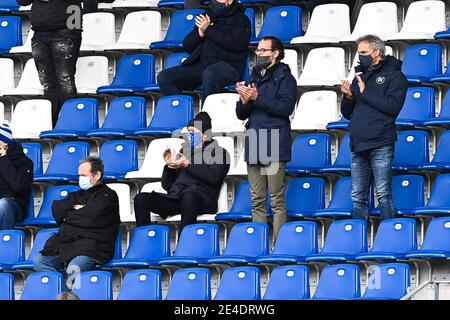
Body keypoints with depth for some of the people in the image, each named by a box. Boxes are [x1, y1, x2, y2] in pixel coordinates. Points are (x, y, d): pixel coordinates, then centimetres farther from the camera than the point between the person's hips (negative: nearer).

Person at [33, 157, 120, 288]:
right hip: (65, 242, 7)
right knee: (39, 260, -16)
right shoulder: (78, 195, 29)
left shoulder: (107, 196, 6)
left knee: (73, 270, -36)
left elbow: (92, 217, -9)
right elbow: (56, 208, 16)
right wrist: (74, 208, -1)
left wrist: (69, 216, 7)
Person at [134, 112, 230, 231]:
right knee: (141, 199, -20)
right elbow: (166, 185, 26)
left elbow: (213, 177, -4)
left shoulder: (218, 152, 17)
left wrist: (188, 165, -5)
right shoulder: (184, 151, 31)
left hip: (202, 200, -5)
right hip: (174, 198, 5)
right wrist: (169, 165, 8)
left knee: (189, 193, -42)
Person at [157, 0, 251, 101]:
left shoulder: (240, 19, 10)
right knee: (164, 77, -15)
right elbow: (187, 45, 21)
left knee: (209, 74, -41)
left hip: (227, 64, -6)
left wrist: (208, 30, -4)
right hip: (200, 64, 6)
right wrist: (200, 34, 0)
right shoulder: (206, 17, 25)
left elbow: (235, 44, -9)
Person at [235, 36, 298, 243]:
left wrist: (257, 98, -18)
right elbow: (241, 114, 17)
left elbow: (286, 107, -14)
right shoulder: (252, 79, 19)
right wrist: (244, 101, -5)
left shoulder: (284, 78, -1)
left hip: (274, 147, -7)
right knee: (257, 201, 7)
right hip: (253, 147, 7)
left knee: (277, 201, -7)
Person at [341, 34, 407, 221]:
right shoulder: (360, 76, 20)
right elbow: (347, 114, 23)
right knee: (358, 198, 5)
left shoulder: (394, 76, 1)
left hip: (380, 145, -6)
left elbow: (393, 106, -15)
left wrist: (365, 93, -10)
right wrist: (348, 97, 2)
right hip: (358, 146, 6)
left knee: (383, 195, -8)